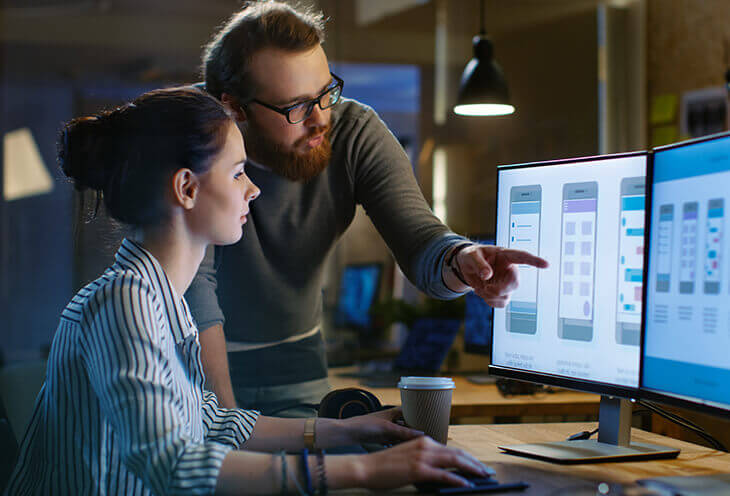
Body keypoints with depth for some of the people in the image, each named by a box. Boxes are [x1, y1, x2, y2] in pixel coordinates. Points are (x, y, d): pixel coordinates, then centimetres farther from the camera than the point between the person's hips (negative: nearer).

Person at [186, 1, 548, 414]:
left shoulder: (356, 134, -13)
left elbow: (419, 239, -21)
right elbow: (192, 279, -25)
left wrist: (461, 261, -45)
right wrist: (223, 416, -30)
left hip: (291, 360, 2)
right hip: (196, 354, -2)